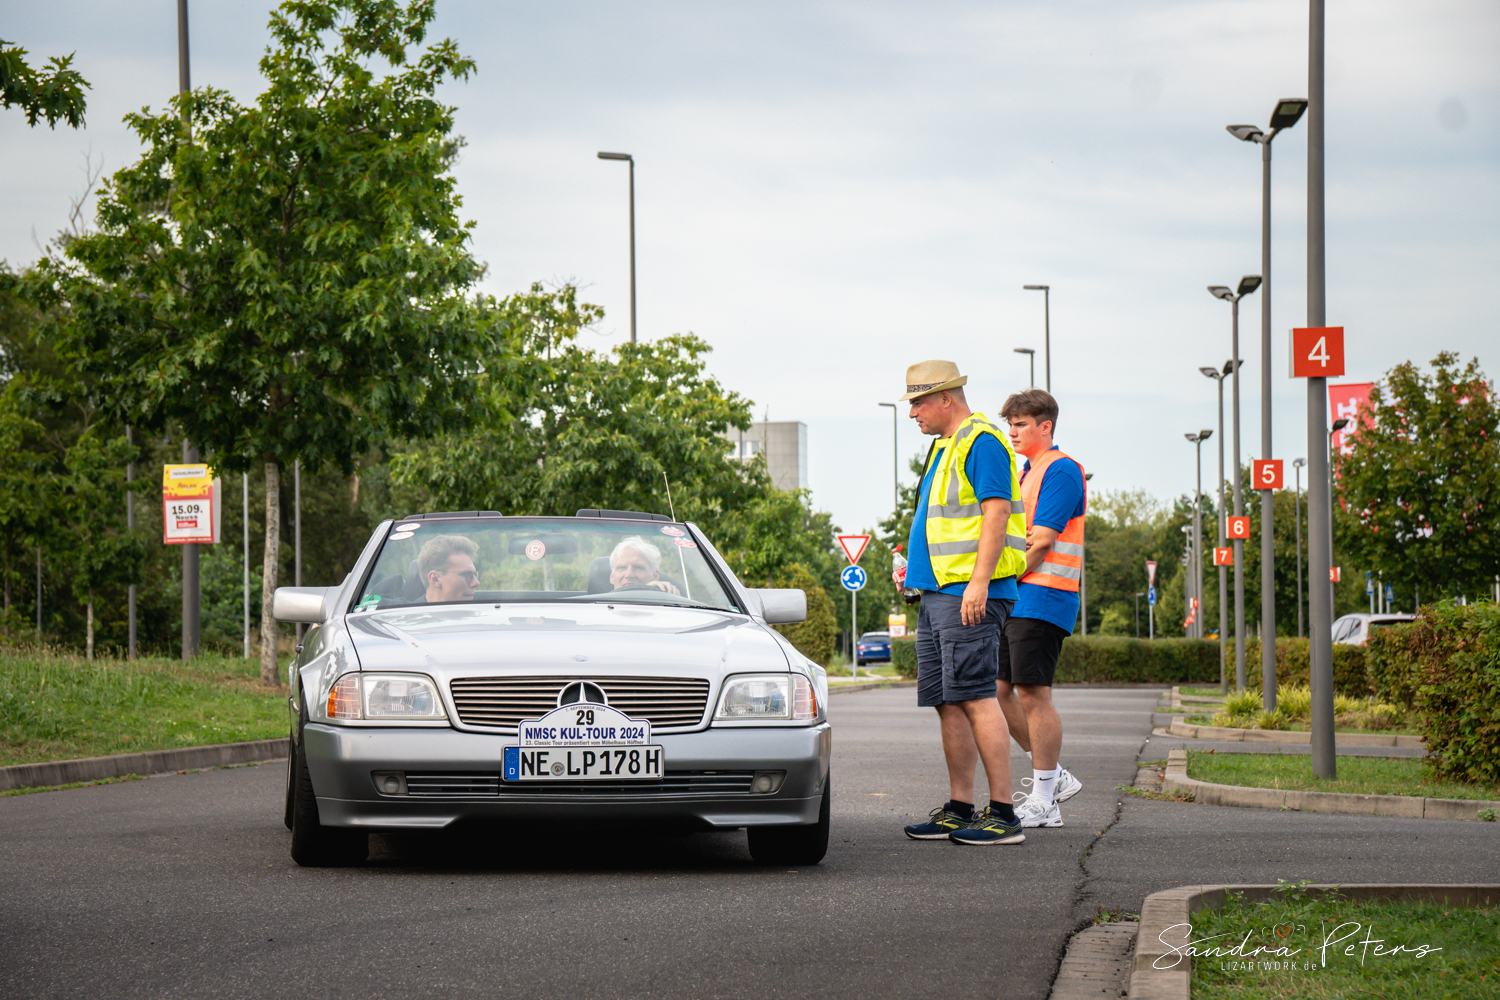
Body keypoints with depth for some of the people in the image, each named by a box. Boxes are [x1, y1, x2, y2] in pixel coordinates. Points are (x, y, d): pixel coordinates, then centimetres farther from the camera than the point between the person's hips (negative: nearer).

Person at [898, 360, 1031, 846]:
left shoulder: (982, 442, -9)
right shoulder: (945, 448, 22)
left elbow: (996, 512, -18)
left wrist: (979, 582, -25)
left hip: (970, 594, -10)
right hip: (939, 591, 10)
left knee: (975, 698, -14)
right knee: (947, 703, 8)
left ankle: (1004, 814, -16)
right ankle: (959, 810, 12)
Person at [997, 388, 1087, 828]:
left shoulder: (1061, 470, -8)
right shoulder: (1025, 473, 22)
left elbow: (1041, 540, -15)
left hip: (1041, 599, -10)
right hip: (1015, 601, 10)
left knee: (1033, 694, -8)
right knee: (999, 689, 8)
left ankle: (1043, 802, -3)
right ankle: (1054, 777, 17)